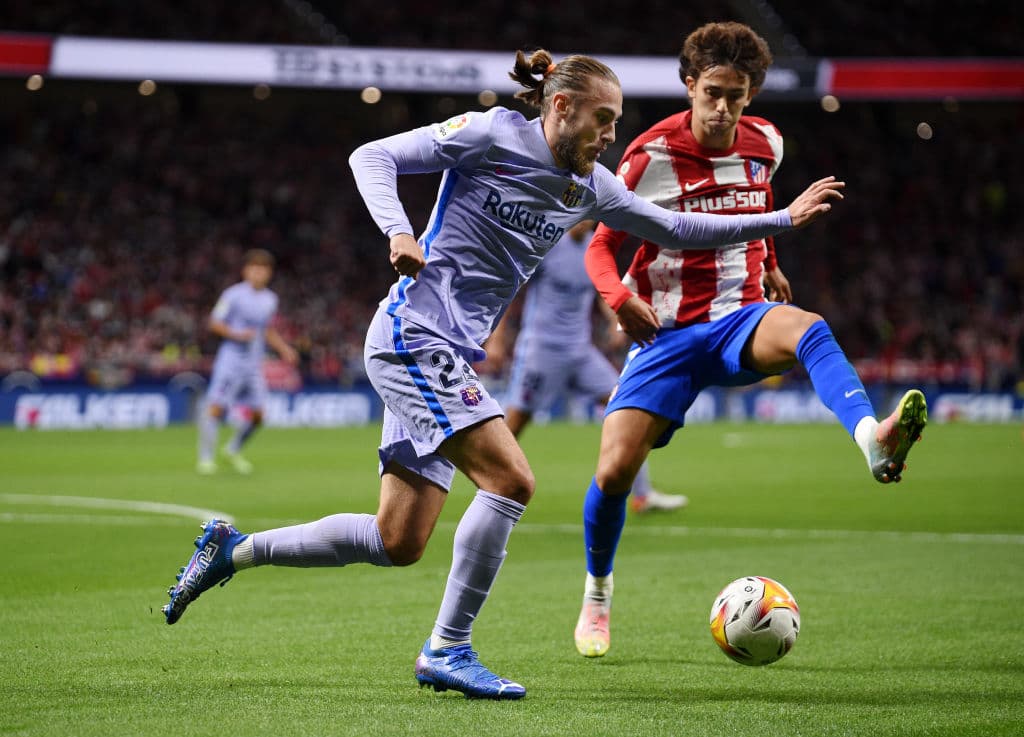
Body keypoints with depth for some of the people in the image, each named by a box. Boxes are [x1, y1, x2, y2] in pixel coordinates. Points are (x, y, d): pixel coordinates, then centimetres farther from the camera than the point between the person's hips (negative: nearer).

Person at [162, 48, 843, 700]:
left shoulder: (590, 187, 12)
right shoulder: (493, 135, -8)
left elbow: (675, 229, 20)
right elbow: (372, 157, -7)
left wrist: (781, 219, 15)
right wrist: (397, 230, -24)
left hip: (451, 356, 8)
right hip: (414, 334, -8)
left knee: (397, 544, 4)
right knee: (511, 479, -19)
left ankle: (231, 551, 16)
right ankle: (448, 650, -10)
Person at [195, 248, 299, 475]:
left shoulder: (270, 299, 11)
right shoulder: (234, 294, -7)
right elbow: (214, 323, -5)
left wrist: (284, 349, 13)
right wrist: (236, 334, -20)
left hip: (254, 363, 6)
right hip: (230, 360, -6)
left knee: (256, 414, 3)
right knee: (216, 407, -14)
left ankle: (233, 450, 27)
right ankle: (206, 457, -7)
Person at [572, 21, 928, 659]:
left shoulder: (765, 145, 4)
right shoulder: (651, 156, -8)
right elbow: (601, 247, -2)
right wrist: (619, 296, -20)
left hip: (738, 320, 2)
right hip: (667, 332, -1)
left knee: (807, 328, -35)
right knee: (614, 471, -11)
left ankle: (873, 440, -61)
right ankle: (597, 591, 18)